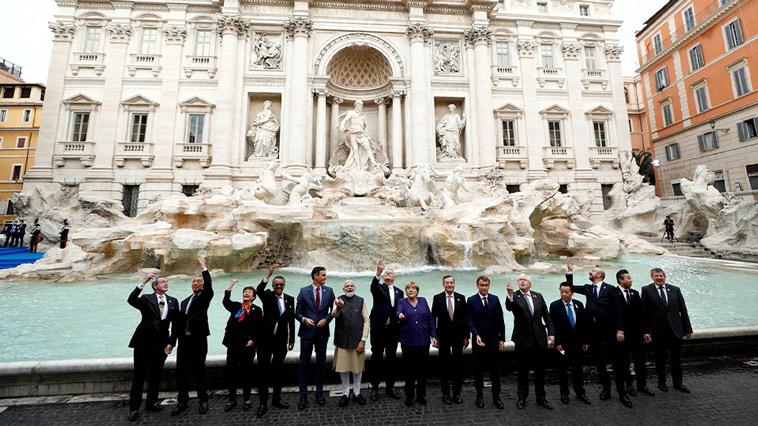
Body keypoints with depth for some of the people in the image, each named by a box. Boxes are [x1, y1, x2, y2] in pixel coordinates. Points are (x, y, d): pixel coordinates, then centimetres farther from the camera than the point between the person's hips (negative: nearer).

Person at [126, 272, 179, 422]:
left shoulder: (173, 301, 4)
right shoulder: (147, 299, -3)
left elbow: (175, 324, 4)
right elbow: (131, 300, -26)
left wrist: (171, 342, -3)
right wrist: (144, 282, -31)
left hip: (161, 343, 3)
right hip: (143, 342, -3)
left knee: (156, 375, 13)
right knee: (139, 375, 4)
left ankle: (151, 403, 28)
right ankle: (134, 408, 17)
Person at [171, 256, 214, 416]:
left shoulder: (205, 297, 0)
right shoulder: (185, 301, 18)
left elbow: (209, 285, -22)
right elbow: (179, 323, 18)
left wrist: (203, 266, -22)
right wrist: (172, 340, 11)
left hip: (199, 340, -5)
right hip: (184, 340, 5)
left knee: (199, 370, 3)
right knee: (181, 370, 8)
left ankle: (203, 400, 16)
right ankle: (182, 401, 23)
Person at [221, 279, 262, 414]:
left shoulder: (257, 310, -1)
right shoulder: (235, 306, 7)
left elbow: (259, 329, -3)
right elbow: (225, 301, -13)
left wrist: (253, 340, -14)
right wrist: (232, 284, -16)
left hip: (248, 346, -3)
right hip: (233, 344, 3)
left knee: (246, 372, 7)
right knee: (231, 372, 8)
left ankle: (247, 400, 22)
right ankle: (232, 400, 25)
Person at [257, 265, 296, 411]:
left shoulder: (290, 299, 2)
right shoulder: (267, 296, -3)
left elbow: (291, 320, 5)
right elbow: (259, 290, -27)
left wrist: (292, 339, 5)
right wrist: (268, 274, -40)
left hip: (281, 340, 2)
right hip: (266, 339, -2)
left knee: (277, 369, 15)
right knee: (264, 369, 6)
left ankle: (276, 398, 29)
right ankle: (263, 401, 19)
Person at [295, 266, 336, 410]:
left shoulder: (329, 291, 0)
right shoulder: (304, 291, -4)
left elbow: (333, 310, 5)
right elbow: (298, 312, -1)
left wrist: (326, 319, -12)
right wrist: (304, 319, -20)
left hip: (322, 332, 2)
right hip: (307, 331, -2)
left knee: (321, 363, 13)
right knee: (304, 363, 5)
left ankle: (319, 392, 29)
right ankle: (303, 395, 19)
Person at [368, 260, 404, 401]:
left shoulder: (399, 292, 10)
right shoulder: (378, 288, -2)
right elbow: (373, 286, -27)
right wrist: (378, 273, -43)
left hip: (393, 330, 4)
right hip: (378, 329, -3)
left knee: (391, 358, 12)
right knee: (376, 358, 7)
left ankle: (390, 387, 25)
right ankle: (374, 388, 18)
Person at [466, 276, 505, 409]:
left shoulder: (495, 299, 2)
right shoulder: (471, 301, -5)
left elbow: (500, 320, 4)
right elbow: (469, 321, -8)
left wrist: (502, 338, 2)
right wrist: (476, 335, -20)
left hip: (494, 340, 2)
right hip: (478, 340, -2)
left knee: (495, 369, 10)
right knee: (478, 370, 10)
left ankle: (496, 397, 23)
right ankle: (479, 396, 24)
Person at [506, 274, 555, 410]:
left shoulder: (538, 296, 5)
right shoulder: (515, 296, -7)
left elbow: (546, 316, 8)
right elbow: (509, 307, -29)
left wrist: (551, 333, 0)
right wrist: (510, 294, -47)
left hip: (540, 338, 3)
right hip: (523, 339, -3)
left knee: (540, 370, 14)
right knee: (523, 370, 9)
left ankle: (541, 398, 30)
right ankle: (522, 397, 25)